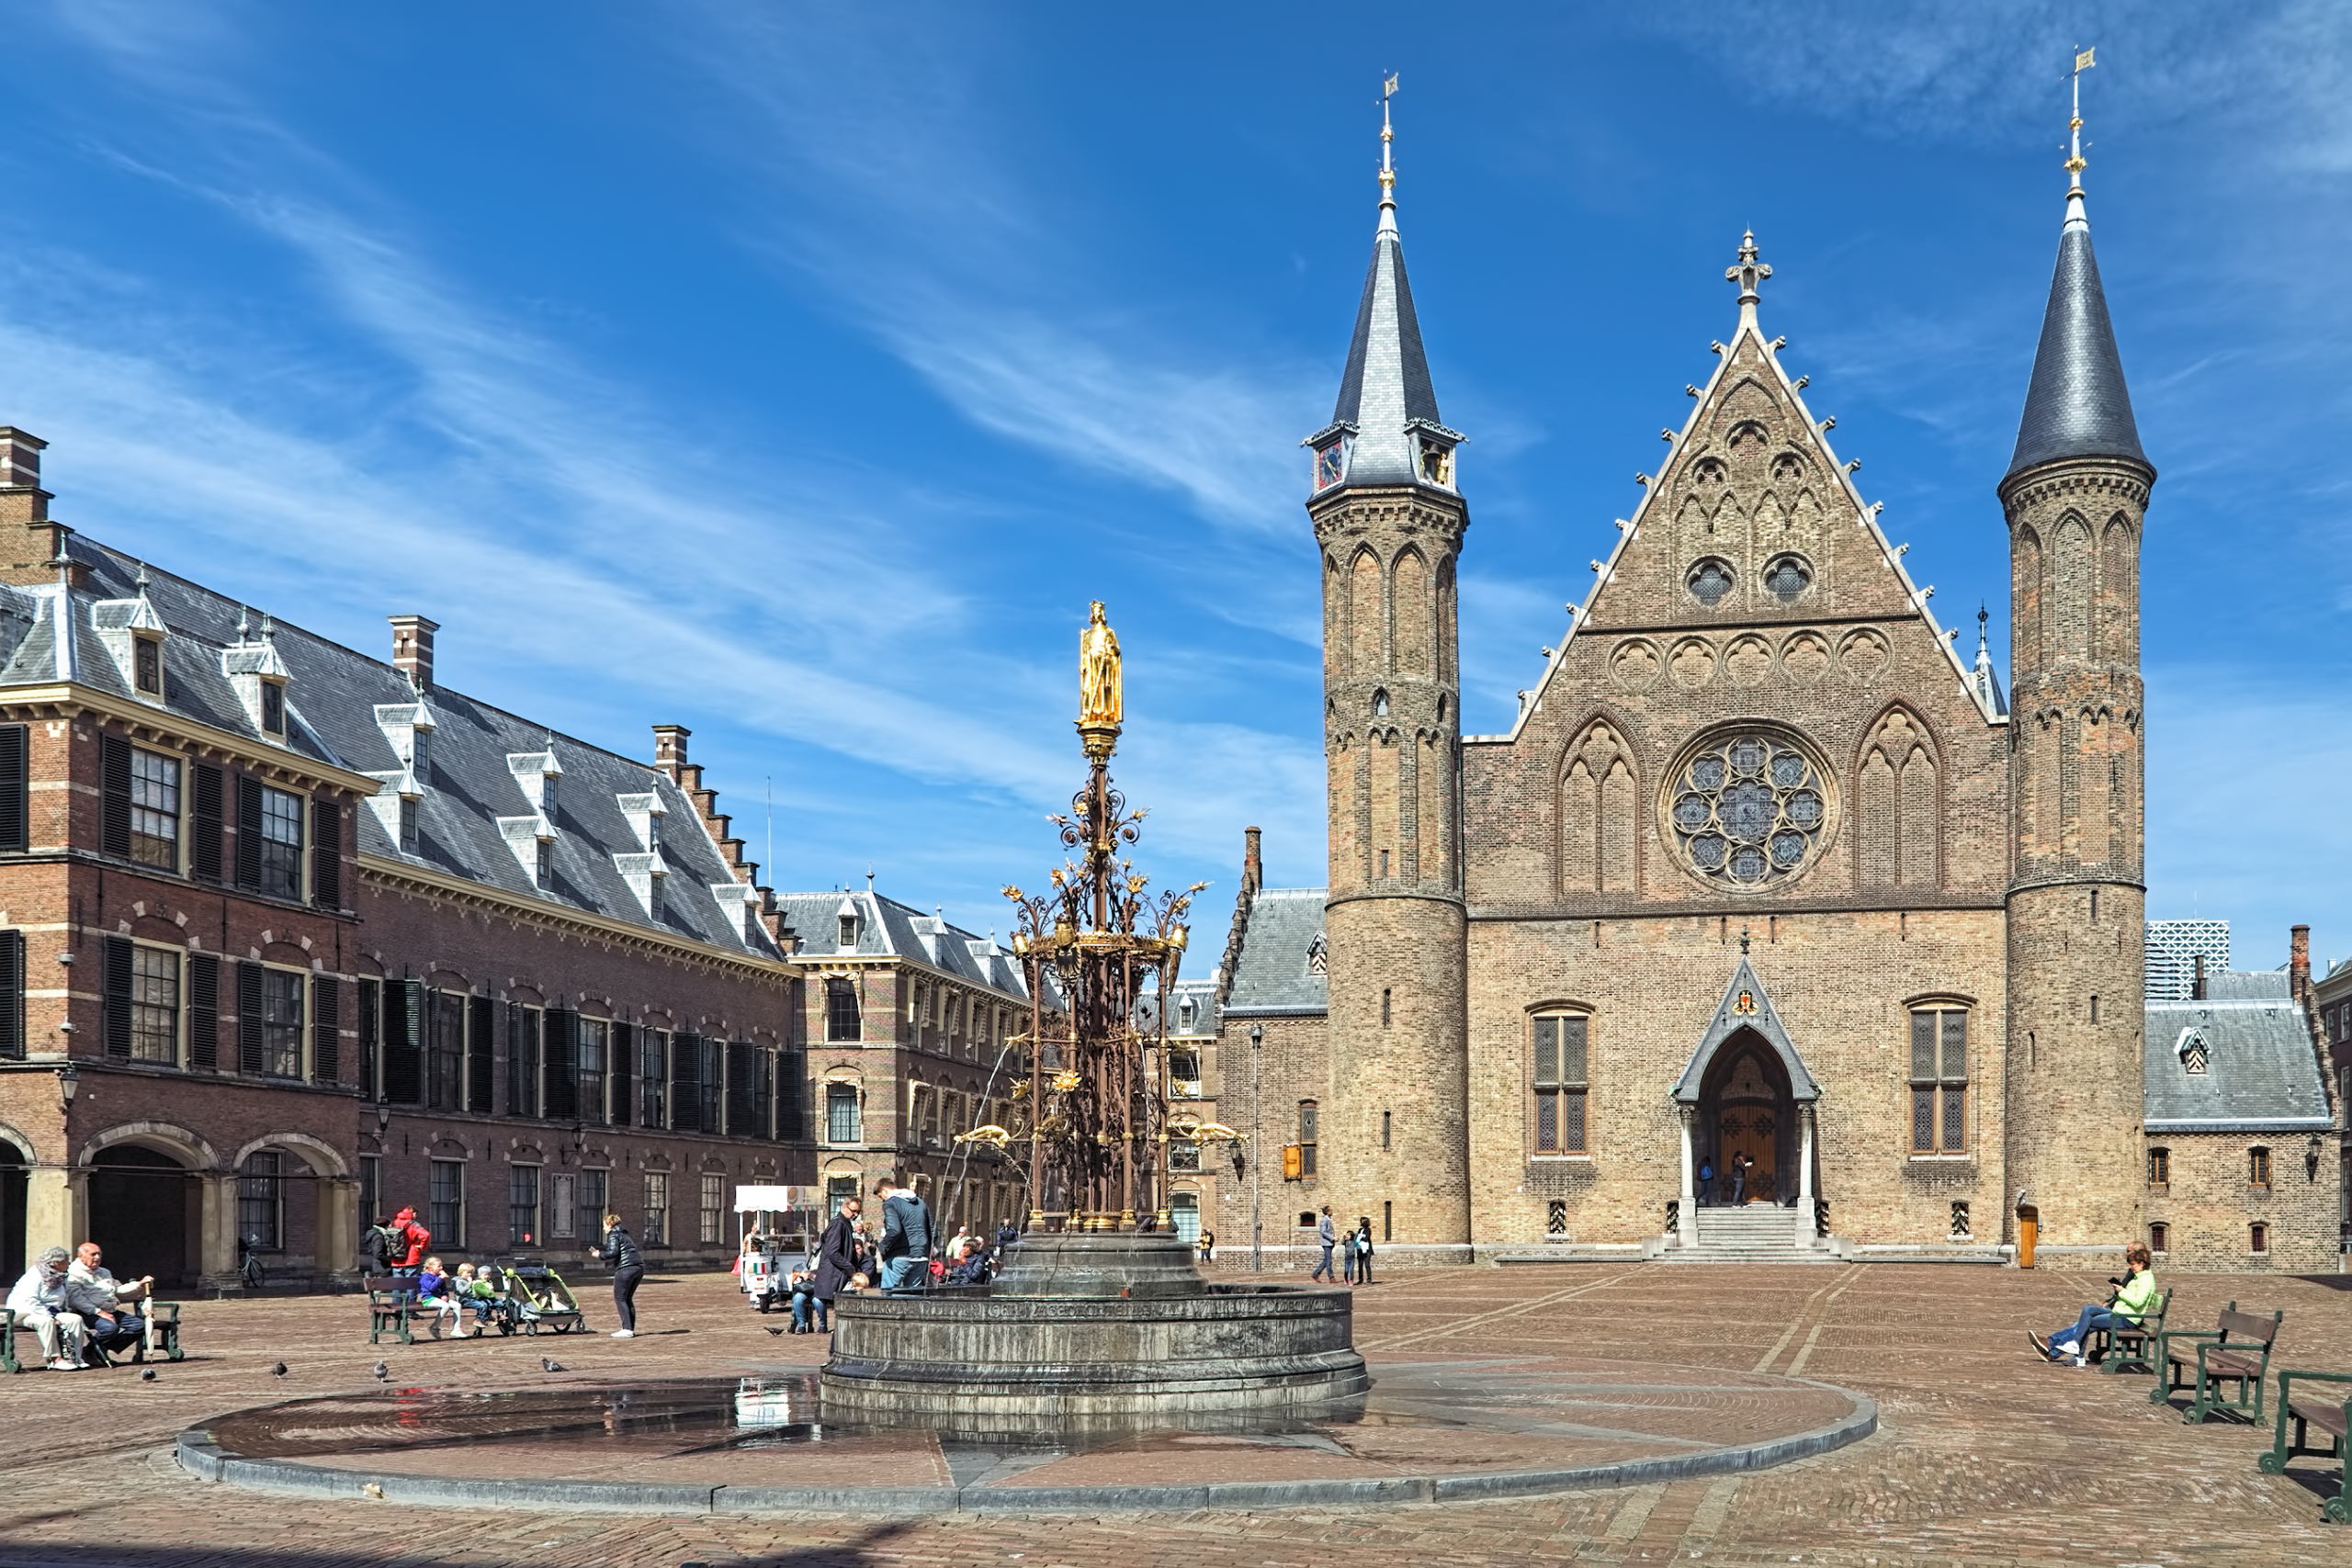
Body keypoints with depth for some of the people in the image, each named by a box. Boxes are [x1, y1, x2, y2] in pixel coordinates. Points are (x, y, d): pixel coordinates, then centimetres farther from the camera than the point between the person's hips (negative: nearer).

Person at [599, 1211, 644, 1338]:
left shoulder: (613, 1235, -2)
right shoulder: (624, 1234, 25)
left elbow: (613, 1253, -14)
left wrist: (600, 1255, 1)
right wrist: (600, 1250, 29)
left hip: (625, 1268, -9)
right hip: (639, 1267, 9)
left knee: (620, 1299, -4)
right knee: (628, 1299, 16)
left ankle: (627, 1329, -12)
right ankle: (630, 1328, 12)